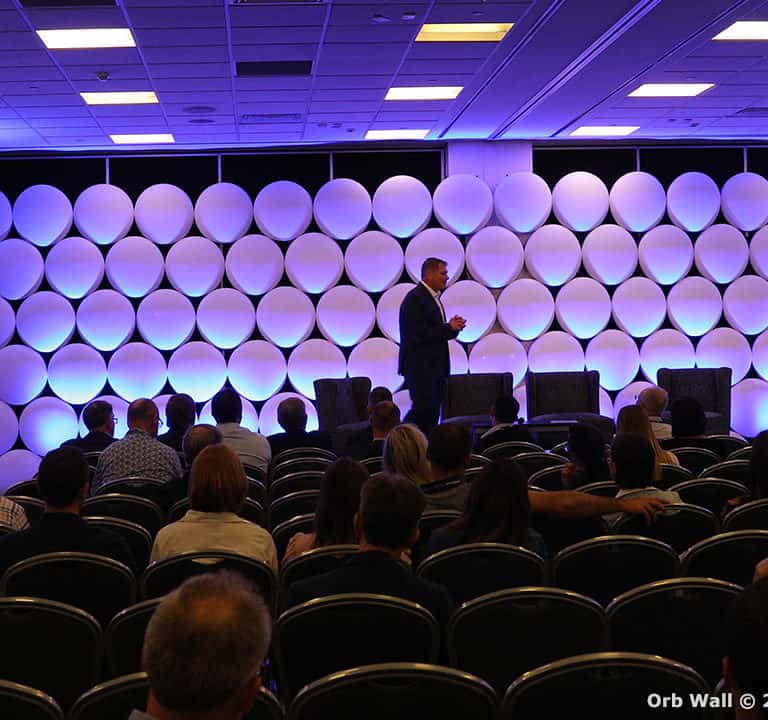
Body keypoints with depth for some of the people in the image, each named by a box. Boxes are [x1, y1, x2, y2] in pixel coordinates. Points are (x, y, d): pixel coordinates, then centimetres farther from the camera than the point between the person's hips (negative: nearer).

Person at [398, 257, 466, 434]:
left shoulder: (433, 298, 17)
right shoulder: (414, 299, -14)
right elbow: (419, 334, -22)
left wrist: (453, 327, 1)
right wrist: (449, 328, -16)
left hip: (435, 366, 10)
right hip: (420, 367, -10)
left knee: (432, 413, 7)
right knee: (423, 410, -12)